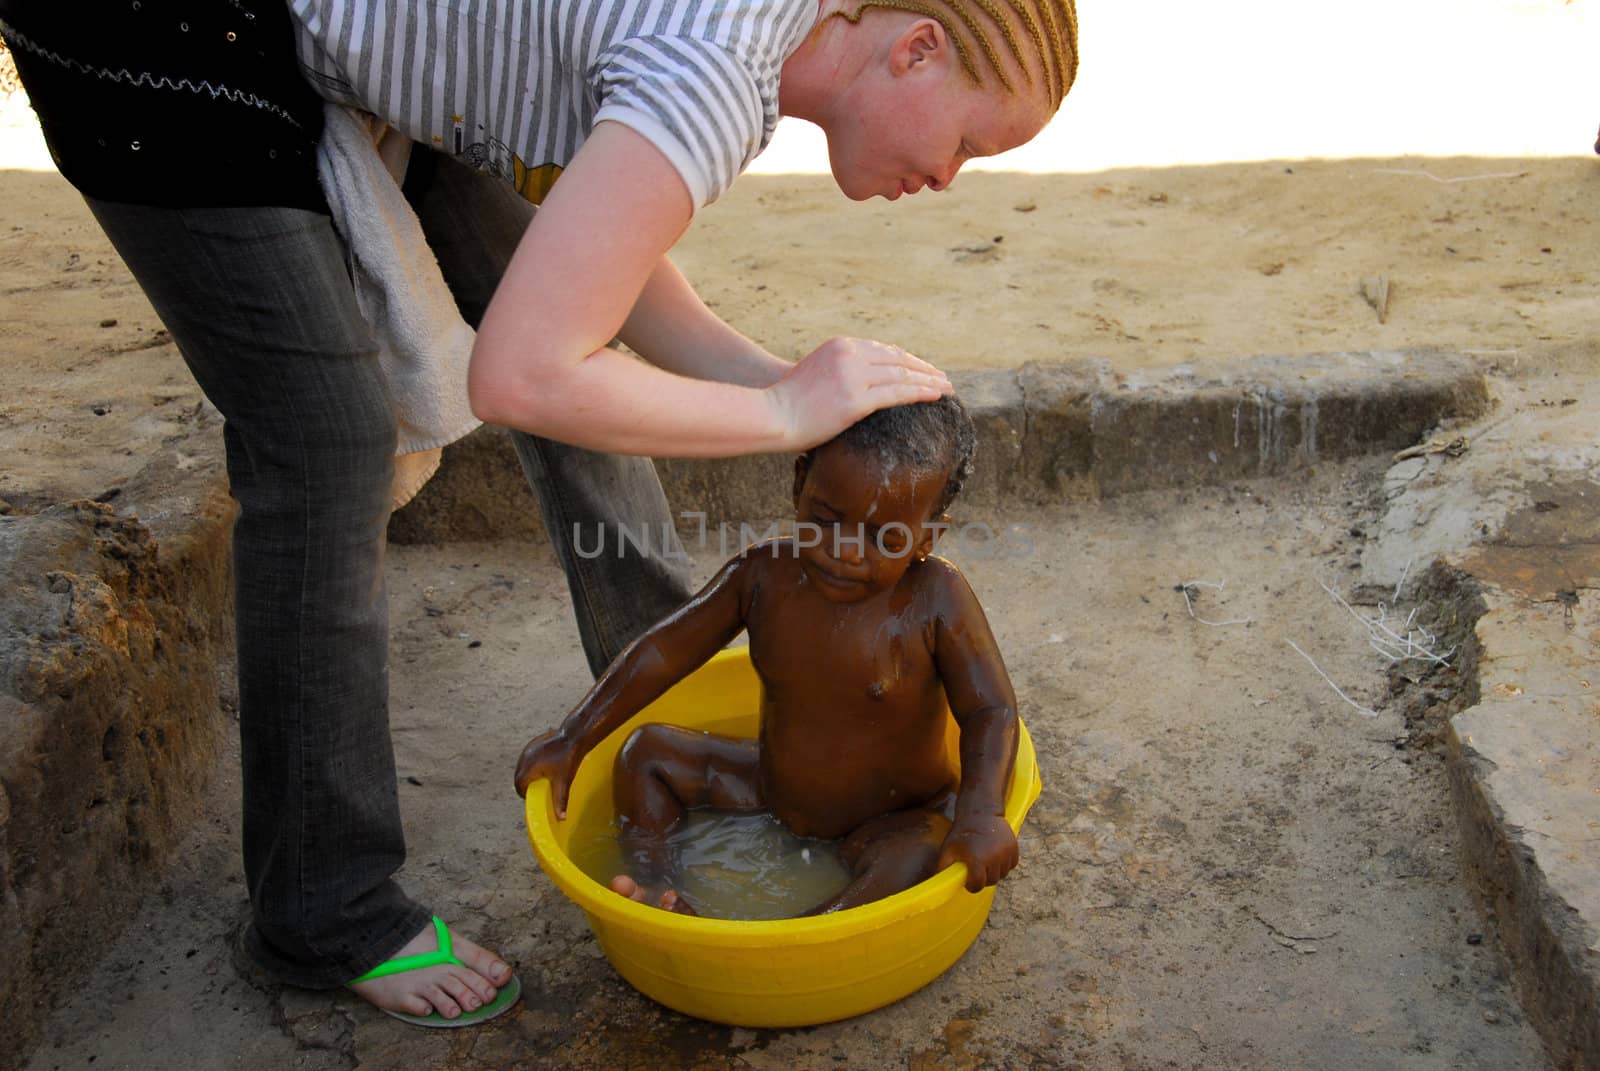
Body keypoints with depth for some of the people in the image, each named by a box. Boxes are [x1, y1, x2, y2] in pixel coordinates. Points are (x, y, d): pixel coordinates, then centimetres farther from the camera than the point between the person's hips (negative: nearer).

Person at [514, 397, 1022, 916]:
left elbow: (990, 711, -22)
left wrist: (980, 814, -41)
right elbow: (666, 650, -6)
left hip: (895, 819, -5)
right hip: (771, 789, 5)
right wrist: (572, 741, -5)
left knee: (920, 857, -38)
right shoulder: (764, 575, -13)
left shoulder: (935, 599, -23)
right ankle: (657, 887, -15)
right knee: (645, 752, 3)